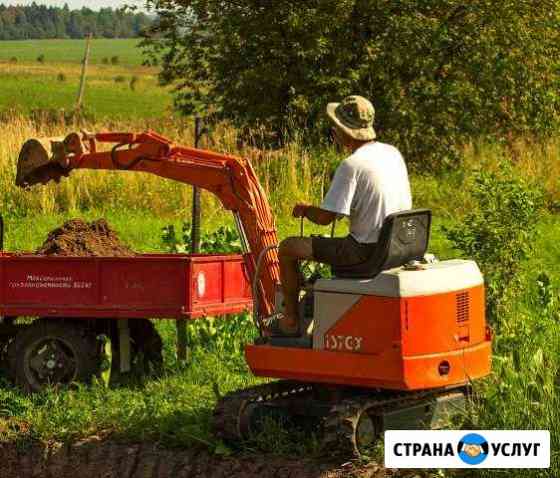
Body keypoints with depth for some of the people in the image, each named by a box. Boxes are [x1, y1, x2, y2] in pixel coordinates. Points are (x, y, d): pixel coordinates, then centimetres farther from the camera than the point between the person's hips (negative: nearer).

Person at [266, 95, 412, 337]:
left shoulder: (351, 165, -19)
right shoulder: (393, 153, 5)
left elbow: (325, 218, -17)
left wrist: (304, 210, 4)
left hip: (365, 251, -8)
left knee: (288, 248, 3)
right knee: (338, 243, 38)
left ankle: (290, 321, 13)